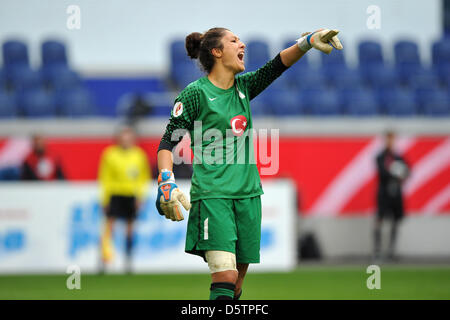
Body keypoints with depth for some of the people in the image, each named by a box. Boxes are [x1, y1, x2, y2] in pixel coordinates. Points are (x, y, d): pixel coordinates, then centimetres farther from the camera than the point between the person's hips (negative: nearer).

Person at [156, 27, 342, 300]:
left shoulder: (243, 87, 15)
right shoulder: (196, 93, -2)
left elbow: (276, 66, 3)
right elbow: (168, 142, -4)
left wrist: (307, 42, -13)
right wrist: (167, 183, -19)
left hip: (248, 192, 6)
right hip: (212, 193, -6)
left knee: (236, 284, 5)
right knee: (225, 277, -21)